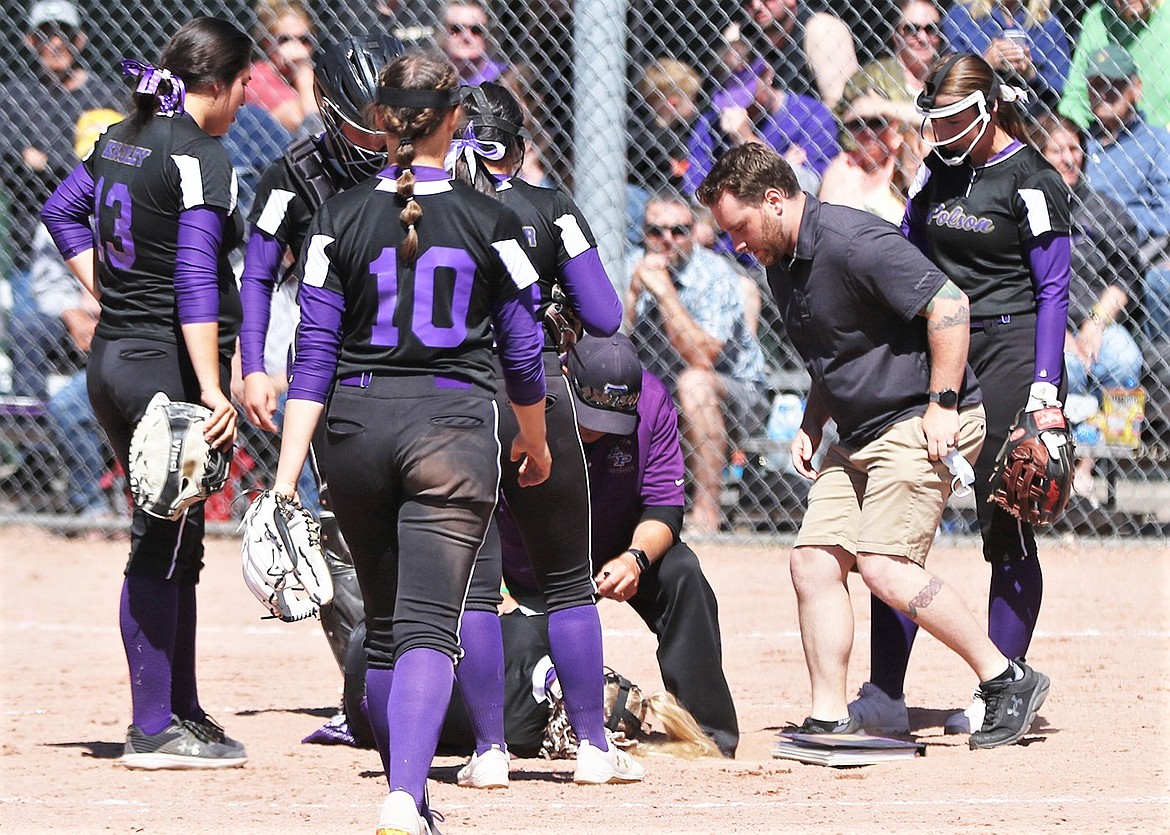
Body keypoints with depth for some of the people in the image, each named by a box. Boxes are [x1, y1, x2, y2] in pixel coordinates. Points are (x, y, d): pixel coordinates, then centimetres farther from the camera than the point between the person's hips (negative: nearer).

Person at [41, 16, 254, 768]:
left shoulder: (124, 138, 11)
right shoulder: (200, 156, -15)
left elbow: (62, 211, 24)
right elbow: (195, 280, -22)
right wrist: (212, 392, -25)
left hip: (112, 360, 9)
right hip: (170, 367, -9)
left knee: (171, 542, 16)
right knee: (164, 546, -5)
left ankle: (182, 713, 23)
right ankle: (155, 730, -3)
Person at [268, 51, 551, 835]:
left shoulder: (340, 219, 0)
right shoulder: (491, 222, -2)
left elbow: (313, 355, -4)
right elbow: (523, 353, 6)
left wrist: (287, 476, -4)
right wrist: (535, 441, 24)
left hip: (356, 425, 2)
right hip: (454, 421, -2)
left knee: (384, 626, 18)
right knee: (428, 626, -9)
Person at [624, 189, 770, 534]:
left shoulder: (716, 274, -18)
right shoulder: (632, 268, -4)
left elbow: (702, 359, -30)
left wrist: (665, 293, -33)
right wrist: (634, 291, -25)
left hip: (736, 394, -5)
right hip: (657, 399, 5)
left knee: (695, 382, -35)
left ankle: (706, 510, -31)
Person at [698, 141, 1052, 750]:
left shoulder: (852, 242, -18)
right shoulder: (781, 265, 13)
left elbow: (947, 303, -24)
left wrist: (942, 403, -25)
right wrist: (811, 426, 14)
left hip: (924, 424, -10)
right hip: (860, 436, 10)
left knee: (883, 566, -19)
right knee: (814, 560, 0)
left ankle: (1006, 680, -9)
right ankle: (829, 720, 2)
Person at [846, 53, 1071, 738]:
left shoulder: (1032, 181, -6)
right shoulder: (936, 174, 13)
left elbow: (1053, 291, -8)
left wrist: (1045, 388, -15)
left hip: (1010, 349, -6)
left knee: (1006, 528, -2)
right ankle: (885, 695, -1)